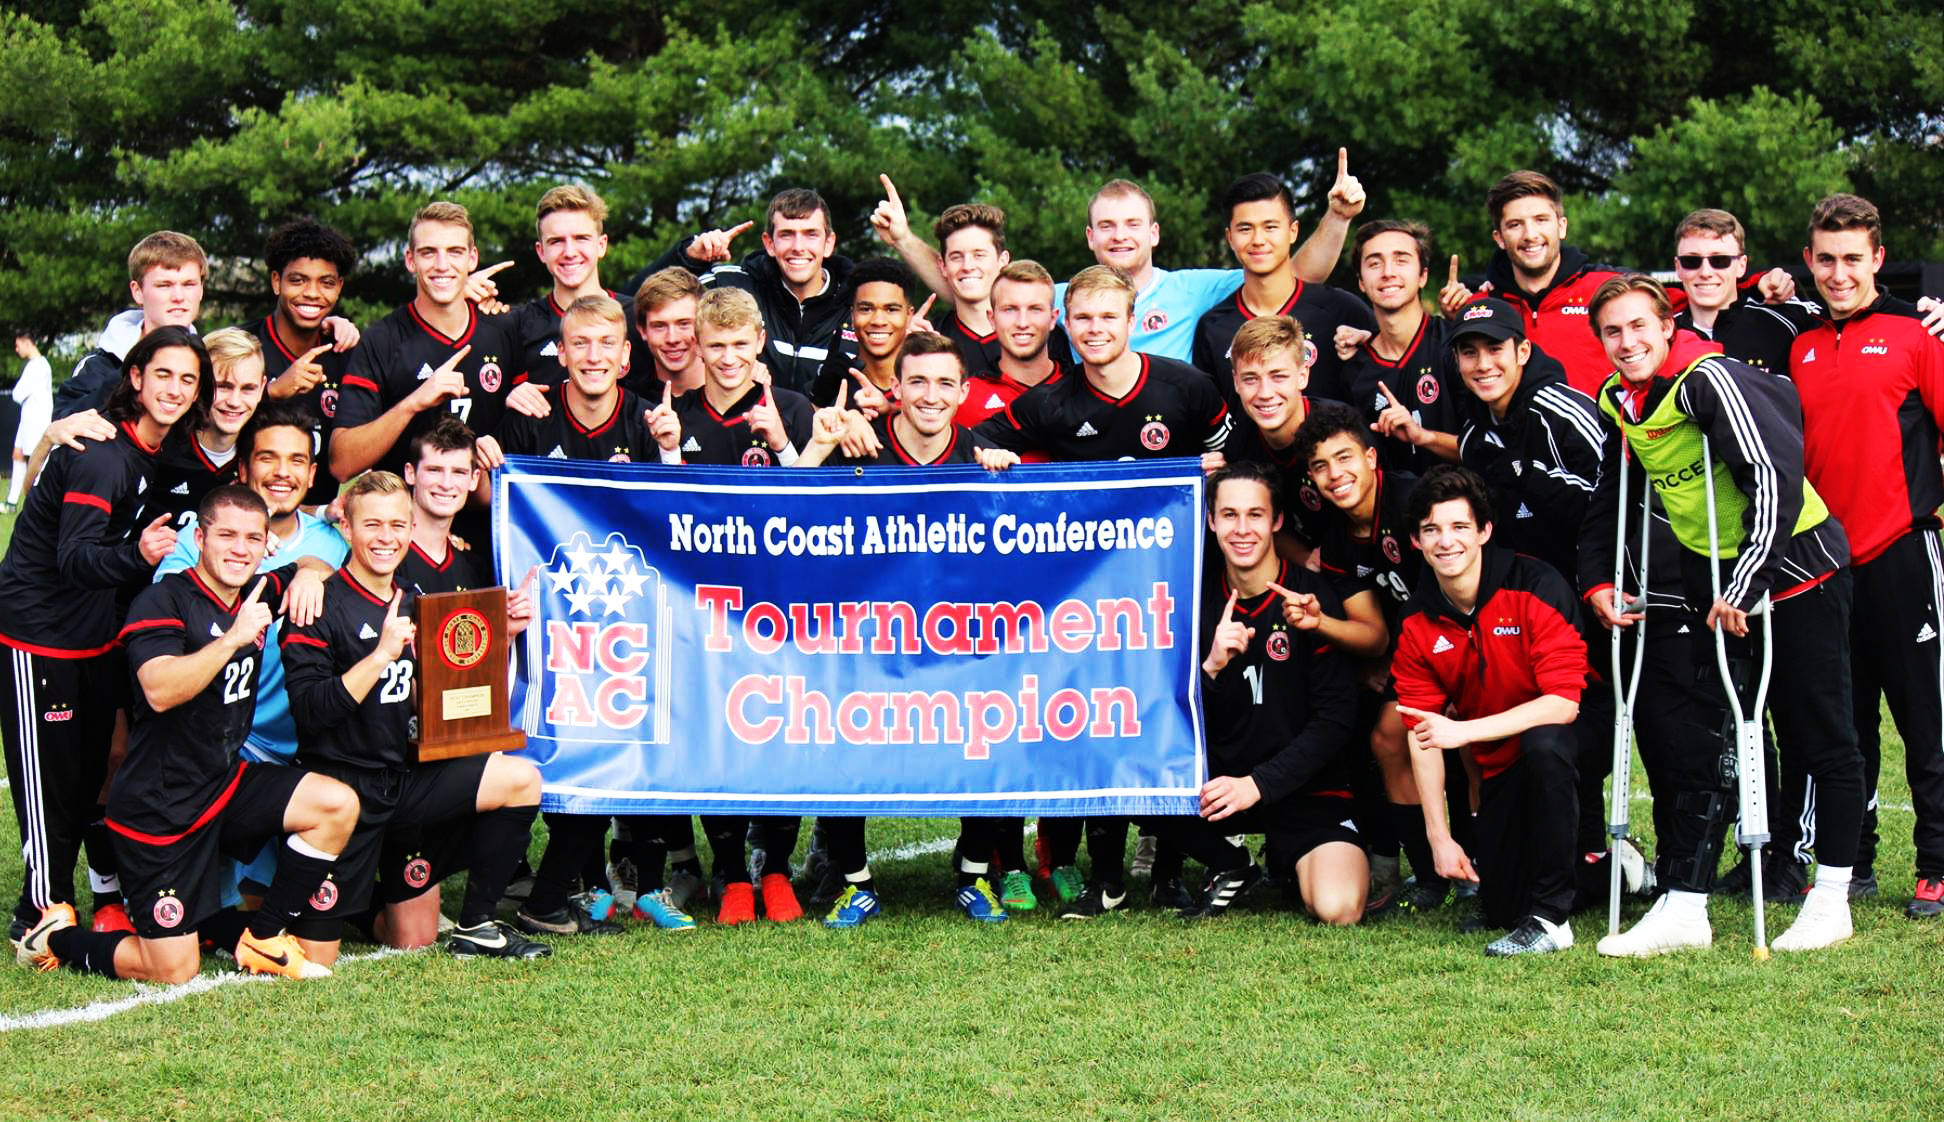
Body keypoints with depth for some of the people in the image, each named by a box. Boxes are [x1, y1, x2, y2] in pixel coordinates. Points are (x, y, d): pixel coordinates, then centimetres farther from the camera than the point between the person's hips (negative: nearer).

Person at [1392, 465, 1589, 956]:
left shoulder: (1537, 587, -22)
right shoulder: (1417, 622, -7)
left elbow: (1563, 704, -27)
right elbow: (1422, 734, -3)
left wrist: (1464, 731, -32)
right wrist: (1439, 838, -8)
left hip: (1570, 739, -5)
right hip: (1500, 766, 5)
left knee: (1542, 743, -40)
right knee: (1500, 907, -3)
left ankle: (1551, 918, -27)